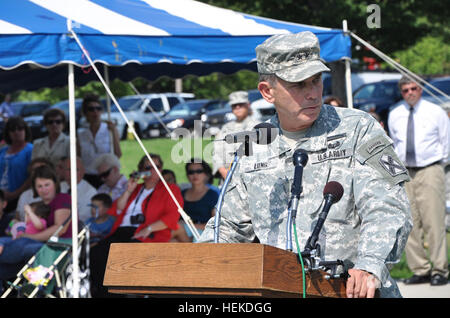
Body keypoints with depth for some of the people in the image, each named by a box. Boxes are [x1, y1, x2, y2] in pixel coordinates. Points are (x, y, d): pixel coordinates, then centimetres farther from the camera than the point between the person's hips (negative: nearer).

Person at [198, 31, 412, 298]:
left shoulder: (358, 131, 3)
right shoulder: (254, 149, 14)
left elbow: (387, 208, -8)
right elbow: (230, 227, 24)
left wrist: (369, 266, -26)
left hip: (353, 290, -3)